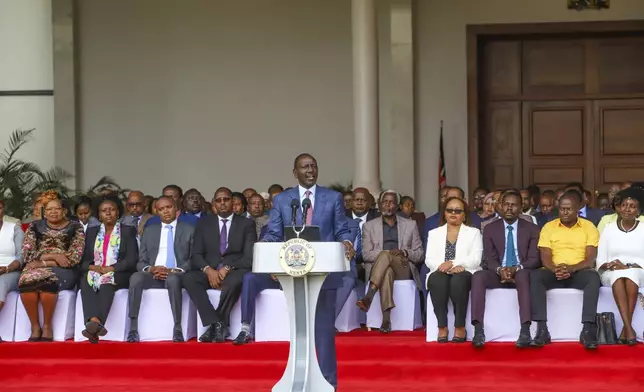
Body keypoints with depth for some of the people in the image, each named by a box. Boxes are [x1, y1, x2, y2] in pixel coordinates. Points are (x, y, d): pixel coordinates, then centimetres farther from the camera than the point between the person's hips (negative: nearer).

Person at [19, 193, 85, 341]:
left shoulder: (75, 228, 5)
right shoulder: (35, 227, 13)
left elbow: (74, 258, -5)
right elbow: (27, 254, 2)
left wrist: (44, 263, -11)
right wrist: (53, 256, -12)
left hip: (63, 271, -2)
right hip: (37, 268, 2)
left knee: (46, 280, -37)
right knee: (27, 280, -34)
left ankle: (47, 326, -21)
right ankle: (35, 326, -22)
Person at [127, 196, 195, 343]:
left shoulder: (189, 230, 11)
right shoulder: (149, 231, 19)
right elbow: (141, 261, 13)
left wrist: (174, 271, -15)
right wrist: (151, 269, -11)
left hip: (177, 275, -2)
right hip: (153, 275, 2)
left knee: (172, 279, -39)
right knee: (135, 278, -31)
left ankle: (177, 329, -34)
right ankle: (133, 328, -32)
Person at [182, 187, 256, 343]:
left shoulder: (246, 224, 9)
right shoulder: (204, 223, 15)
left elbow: (249, 256, -1)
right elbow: (196, 254, 7)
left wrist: (228, 268, -16)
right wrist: (208, 269, -14)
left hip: (234, 272, -2)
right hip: (209, 271, 2)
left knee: (235, 281, -39)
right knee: (188, 278, -30)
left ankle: (215, 325, -25)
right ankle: (215, 323, -35)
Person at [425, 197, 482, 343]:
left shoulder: (473, 232, 14)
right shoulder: (434, 233, 20)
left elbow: (475, 259, -1)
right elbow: (429, 259, 6)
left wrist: (452, 264, -16)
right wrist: (443, 266, -15)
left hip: (464, 274, -1)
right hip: (441, 273, 1)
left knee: (458, 280, -37)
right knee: (437, 280, -35)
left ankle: (460, 326, -31)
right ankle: (442, 327, -34)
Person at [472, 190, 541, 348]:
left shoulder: (532, 229, 7)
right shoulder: (490, 229, 9)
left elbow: (534, 259, -2)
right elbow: (490, 258, 1)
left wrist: (516, 268, -23)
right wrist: (500, 270, -23)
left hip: (521, 273, -1)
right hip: (498, 274, 1)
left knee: (523, 275, -39)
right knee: (478, 276, -31)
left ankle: (525, 331, -46)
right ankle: (478, 331, -39)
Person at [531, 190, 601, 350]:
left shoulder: (589, 227, 5)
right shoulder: (548, 227, 8)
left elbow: (591, 259, -5)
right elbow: (545, 258, 0)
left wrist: (571, 268, -24)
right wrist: (556, 270, -24)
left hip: (579, 273, -1)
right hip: (554, 274, 1)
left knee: (593, 277, -35)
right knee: (535, 276, -31)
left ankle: (588, 330, -38)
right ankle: (542, 329, -35)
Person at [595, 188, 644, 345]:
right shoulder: (609, 229, 9)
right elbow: (600, 260, 6)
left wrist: (627, 266, -17)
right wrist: (609, 265, -16)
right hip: (611, 274, 1)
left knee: (630, 274, -37)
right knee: (618, 275, -35)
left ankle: (625, 329, -38)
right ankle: (629, 328, -46)